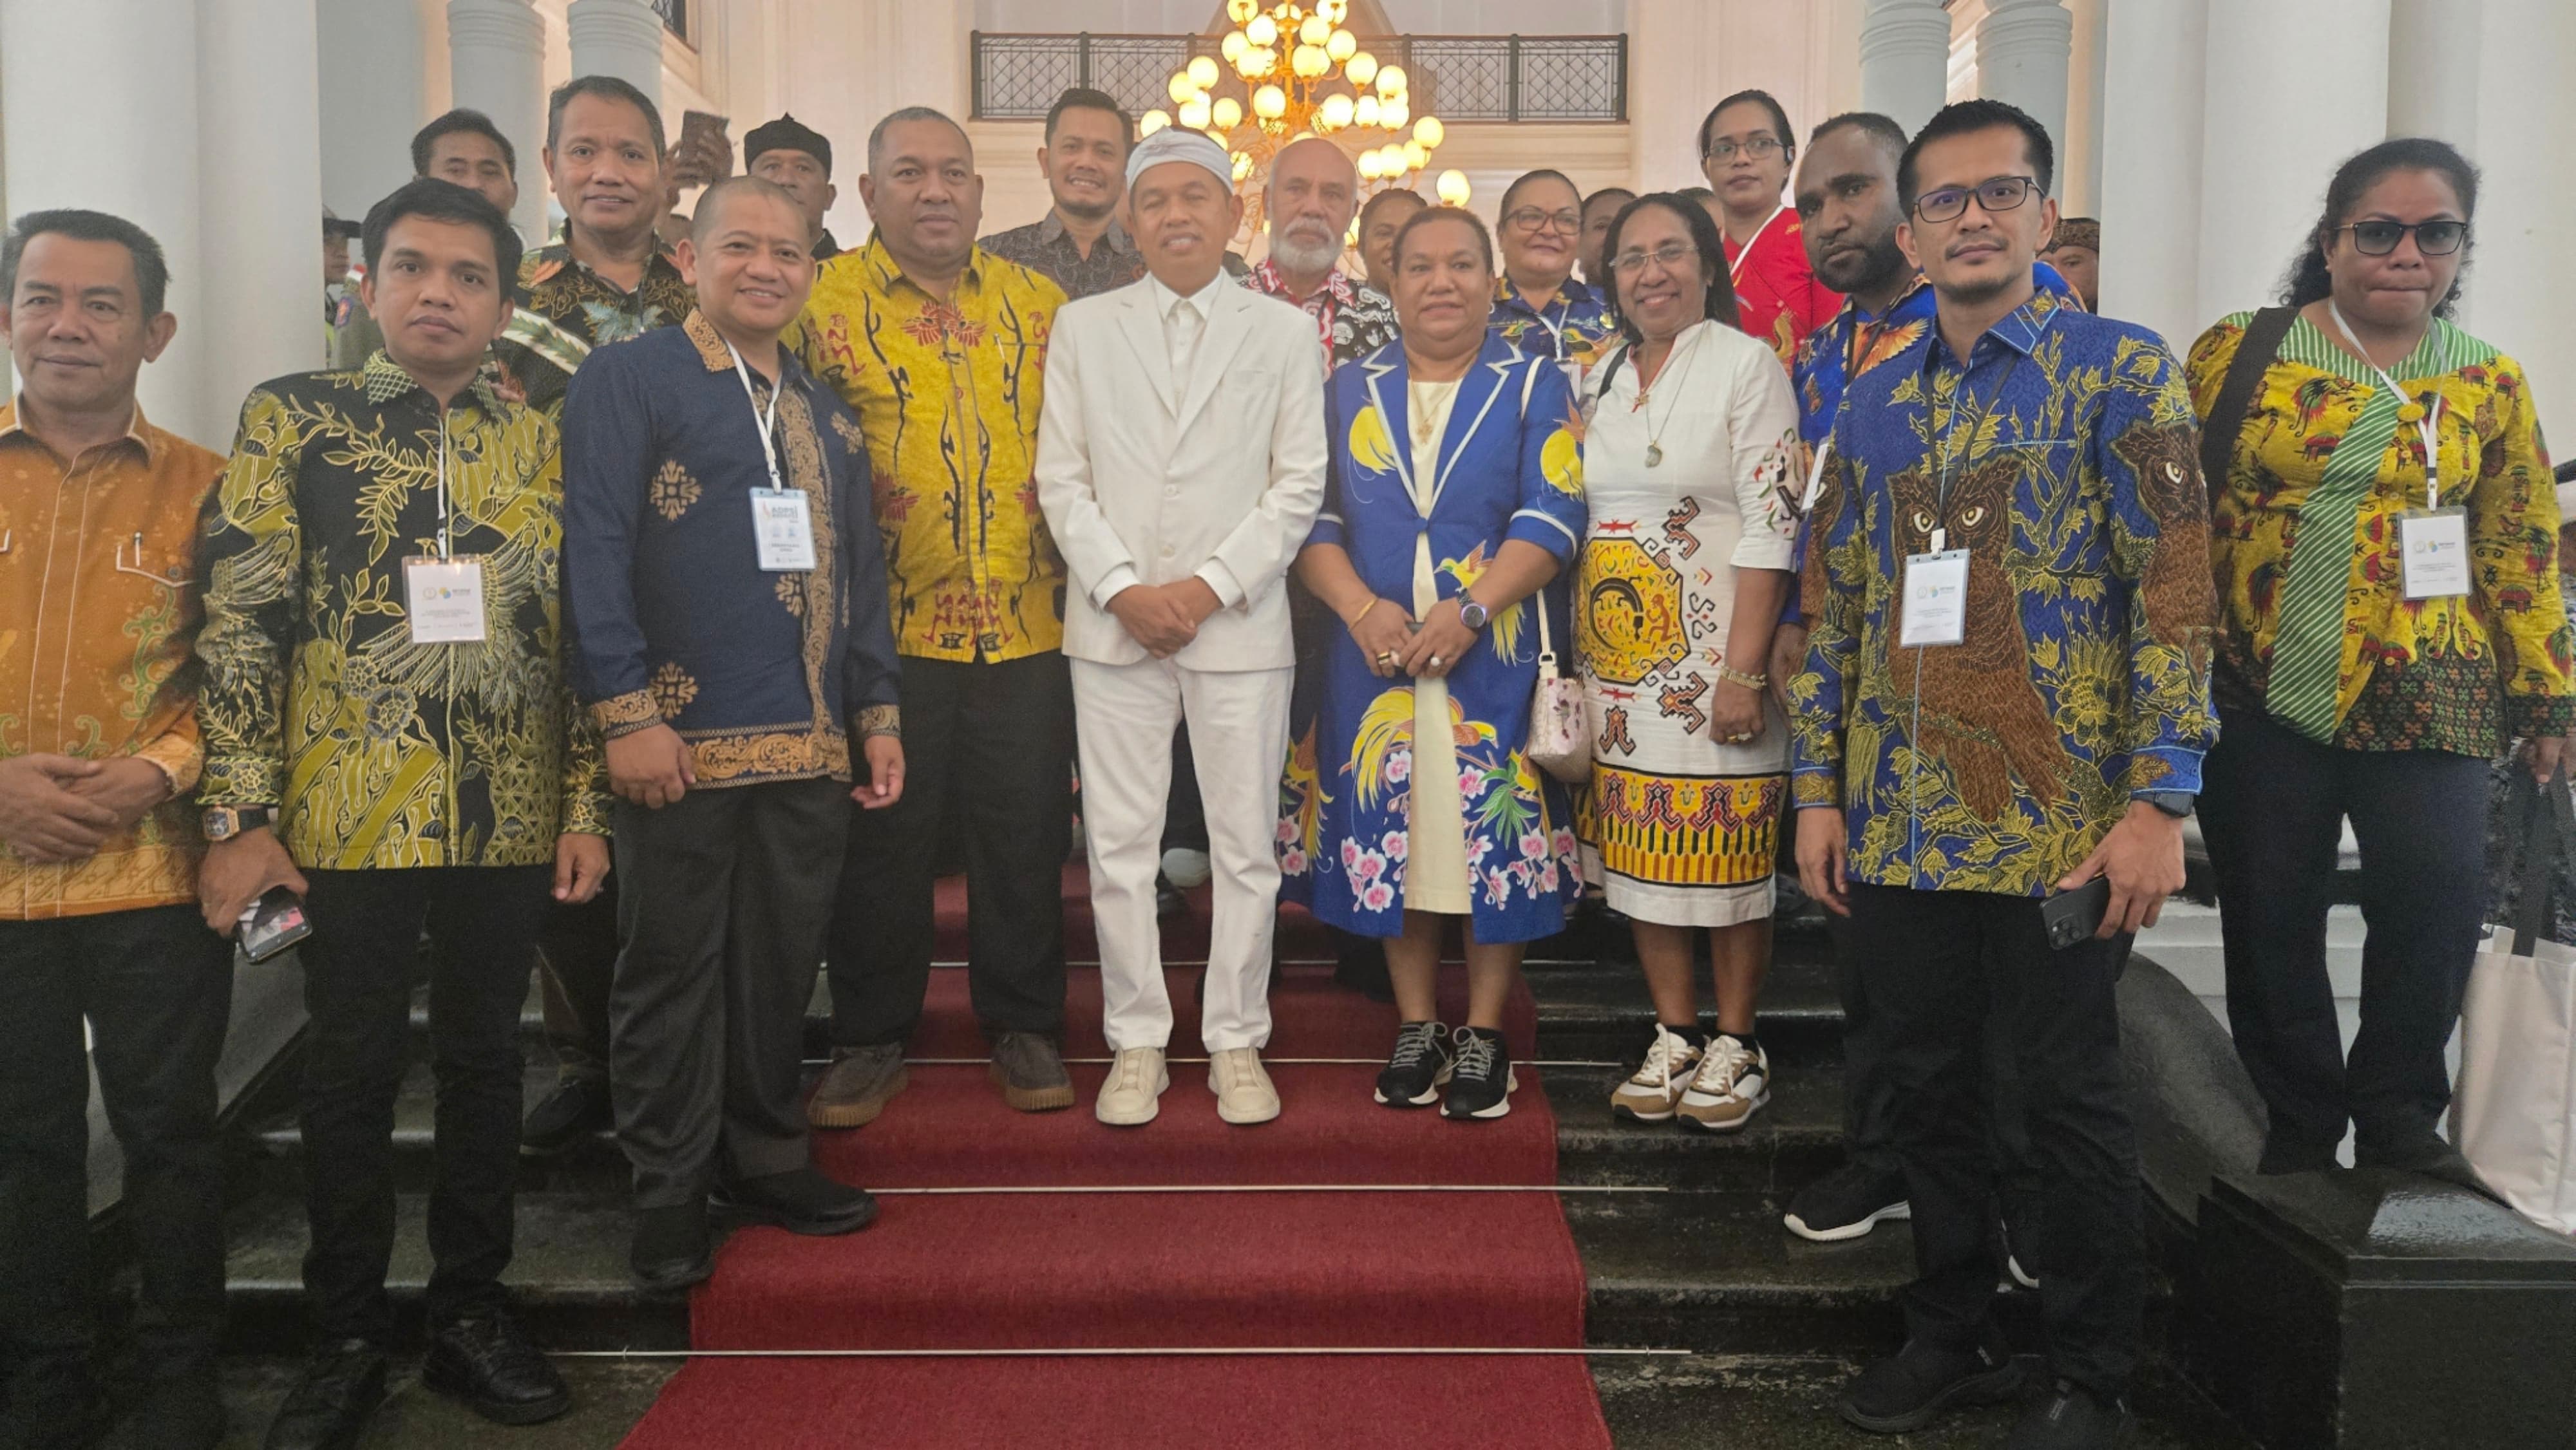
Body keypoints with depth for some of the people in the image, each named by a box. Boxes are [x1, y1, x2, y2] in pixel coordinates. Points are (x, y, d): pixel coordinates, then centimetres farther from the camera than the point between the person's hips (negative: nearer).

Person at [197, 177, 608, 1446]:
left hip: (510, 821, 3)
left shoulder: (539, 443, 9)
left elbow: (574, 629, 10)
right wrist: (239, 814, -10)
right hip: (347, 817, -2)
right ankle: (346, 1339, 22)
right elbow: (239, 619, -4)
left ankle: (471, 1311, 26)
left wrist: (585, 804, 5)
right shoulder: (291, 419, 1)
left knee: (486, 1060, 11)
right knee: (350, 1071, 7)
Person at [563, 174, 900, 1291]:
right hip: (681, 739, -6)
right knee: (672, 969, 5)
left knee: (783, 963, 13)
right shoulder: (629, 380, -2)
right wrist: (626, 711, -16)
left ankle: (766, 1158, 28)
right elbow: (596, 549, -10)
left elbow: (857, 570, 21)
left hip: (809, 745, 6)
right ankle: (670, 1192, 18)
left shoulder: (825, 414, 18)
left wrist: (878, 712, 15)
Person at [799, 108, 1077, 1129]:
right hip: (886, 626, -2)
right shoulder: (823, 302, 1)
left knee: (1025, 829, 9)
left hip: (1027, 624, 2)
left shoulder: (1039, 305, 9)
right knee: (883, 833, 7)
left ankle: (1025, 1026, 25)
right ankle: (871, 1037, 23)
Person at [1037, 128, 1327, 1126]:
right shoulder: (1083, 329, 9)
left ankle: (1236, 1043, 17)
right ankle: (1137, 1043, 17)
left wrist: (1212, 585, -9)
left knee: (1246, 847, 4)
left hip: (1239, 624, -1)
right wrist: (1123, 587, -8)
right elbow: (1060, 478, 5)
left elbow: (1299, 483, 2)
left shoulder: (1282, 333, 7)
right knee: (1118, 846, 4)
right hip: (1114, 626, 1)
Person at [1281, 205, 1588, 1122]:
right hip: (1375, 651, 2)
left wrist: (1471, 610, -18)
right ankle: (1417, 1026, 19)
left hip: (1494, 652, -2)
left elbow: (1552, 517, -7)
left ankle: (1484, 1035, 13)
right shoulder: (1349, 390, 11)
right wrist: (1363, 609, -13)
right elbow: (1312, 515, 4)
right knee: (1392, 834, 6)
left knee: (1495, 834, 1)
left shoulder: (1535, 386, 4)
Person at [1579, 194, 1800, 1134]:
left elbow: (1773, 524, -12)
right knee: (1640, 843, 7)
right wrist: (1574, 653, 9)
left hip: (1713, 650, -5)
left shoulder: (1746, 364, -5)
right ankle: (1674, 1037, 20)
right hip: (1617, 652, 5)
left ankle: (1736, 1045, 14)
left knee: (1729, 843, 0)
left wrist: (1744, 670, -18)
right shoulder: (1598, 376, 13)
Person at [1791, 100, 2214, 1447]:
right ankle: (1950, 1333, 32)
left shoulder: (2121, 372, -3)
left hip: (2058, 821, -4)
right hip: (1896, 823, 5)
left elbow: (2174, 590, -8)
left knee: (2073, 1105, 6)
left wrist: (2158, 803, -13)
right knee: (1927, 1085, 14)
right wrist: (1819, 790, 8)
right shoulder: (1872, 404, 11)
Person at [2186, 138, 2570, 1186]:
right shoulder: (2237, 353, 2)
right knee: (2270, 920, 5)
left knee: (2438, 896, -8)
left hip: (2424, 695, 1)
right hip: (2263, 693, -1)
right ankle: (2301, 1126, 23)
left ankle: (2397, 1114, 15)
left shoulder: (2490, 384, 9)